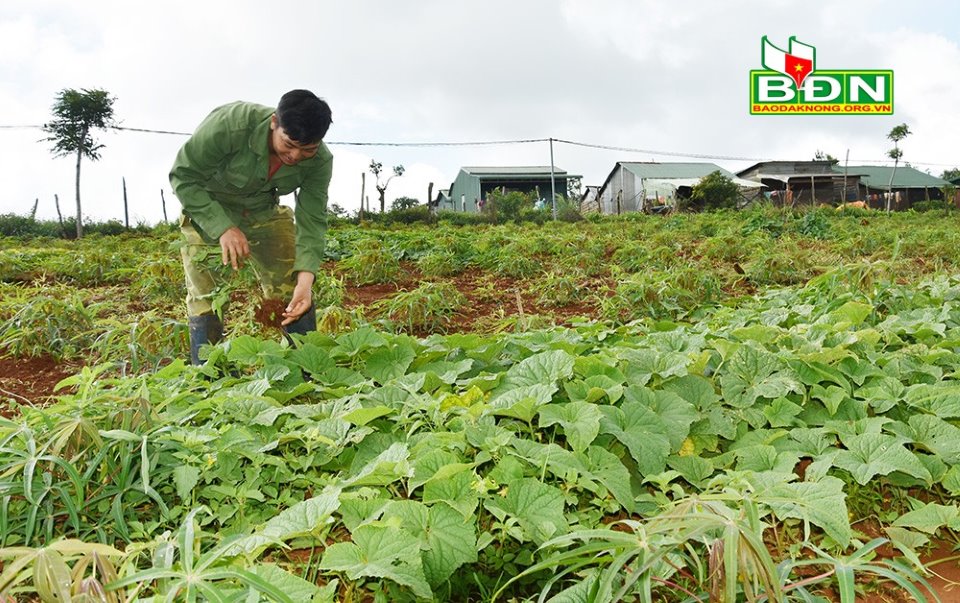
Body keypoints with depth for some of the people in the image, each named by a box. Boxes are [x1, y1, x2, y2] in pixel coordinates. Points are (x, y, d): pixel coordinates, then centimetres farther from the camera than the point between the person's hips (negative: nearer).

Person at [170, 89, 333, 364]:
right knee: (205, 298, -7)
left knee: (295, 293, -4)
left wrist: (305, 278, -35)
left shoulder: (319, 161, -23)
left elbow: (312, 221, -19)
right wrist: (223, 227, -36)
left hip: (264, 212, 3)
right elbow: (183, 176, -25)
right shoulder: (229, 124, -34)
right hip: (207, 210, -3)